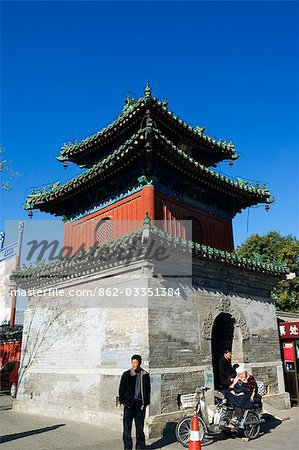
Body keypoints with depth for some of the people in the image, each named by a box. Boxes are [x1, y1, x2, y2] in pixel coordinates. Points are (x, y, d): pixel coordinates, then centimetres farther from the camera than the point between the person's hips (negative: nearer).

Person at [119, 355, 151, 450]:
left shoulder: (145, 375, 3)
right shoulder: (126, 374, -3)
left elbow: (148, 389, 11)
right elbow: (121, 389, 2)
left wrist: (146, 402, 6)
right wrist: (123, 401, -5)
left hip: (140, 403, 2)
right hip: (129, 403, -1)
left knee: (140, 426, 9)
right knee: (127, 426, 0)